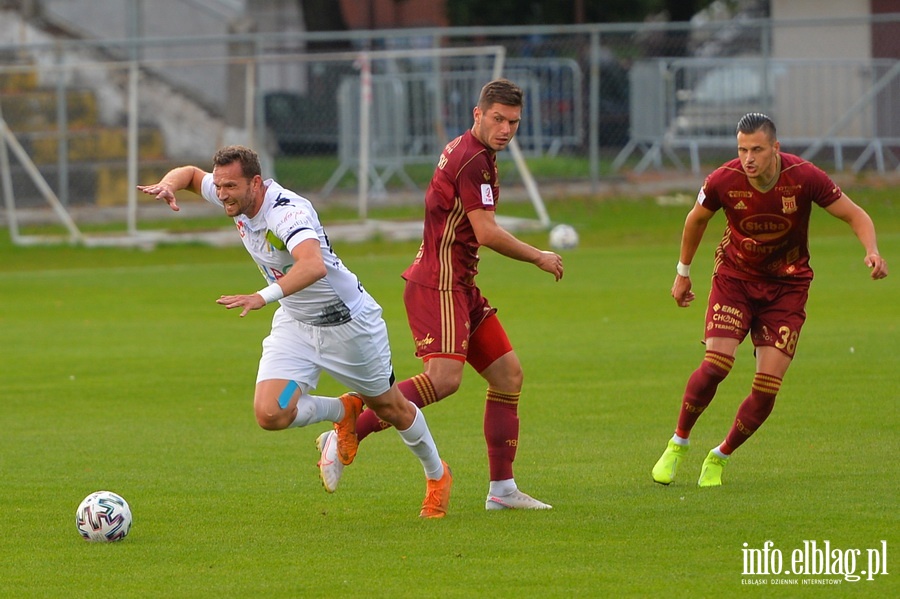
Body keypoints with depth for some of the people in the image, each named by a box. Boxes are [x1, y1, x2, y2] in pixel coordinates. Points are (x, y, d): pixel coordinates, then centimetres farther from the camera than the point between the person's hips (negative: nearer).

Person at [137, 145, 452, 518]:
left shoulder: (288, 213, -34)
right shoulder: (236, 197, -11)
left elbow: (314, 265, -53)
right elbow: (190, 174, 8)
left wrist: (263, 297, -65)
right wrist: (169, 184, -16)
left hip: (348, 320, -6)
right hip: (294, 324, 6)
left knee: (389, 407, 13)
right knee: (270, 414, -14)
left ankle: (437, 475, 40)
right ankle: (343, 411, 16)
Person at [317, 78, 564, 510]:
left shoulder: (464, 152, 17)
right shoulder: (473, 159, -15)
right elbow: (487, 233, -17)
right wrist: (539, 259, -4)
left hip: (458, 286, 11)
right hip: (438, 284, -11)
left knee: (508, 374, 9)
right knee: (444, 378, -26)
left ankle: (502, 489, 11)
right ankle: (347, 434, -26)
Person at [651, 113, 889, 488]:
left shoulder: (804, 177, -20)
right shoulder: (723, 181, -17)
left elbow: (856, 216, -10)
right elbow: (697, 218, 6)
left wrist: (872, 252, -29)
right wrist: (683, 271, 14)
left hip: (787, 287, 0)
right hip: (734, 277, 0)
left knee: (767, 387, -9)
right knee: (716, 364, -20)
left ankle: (719, 458, 13)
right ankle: (677, 445, 2)